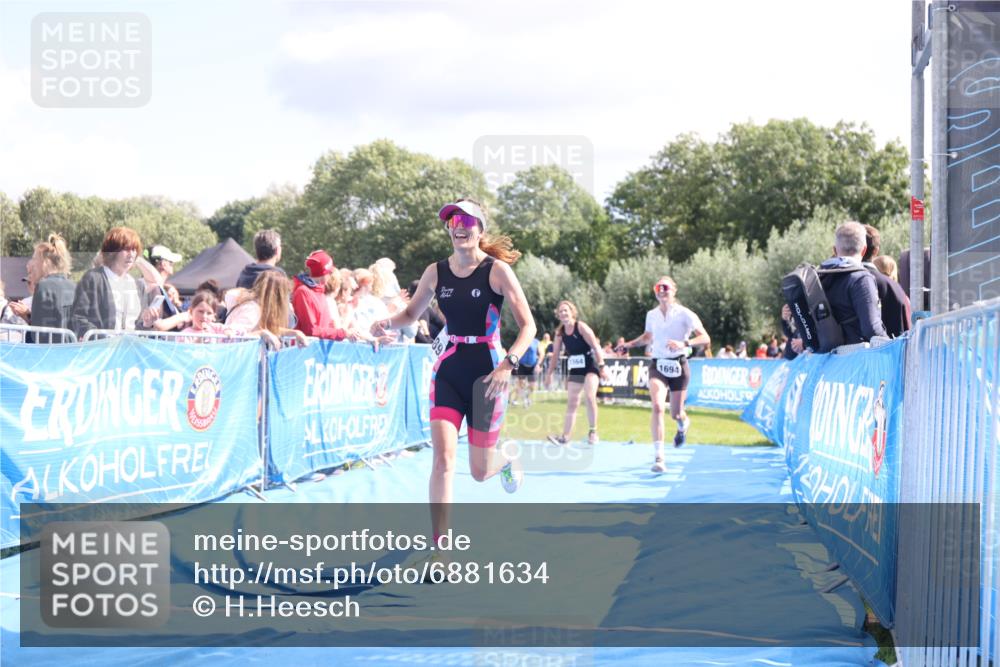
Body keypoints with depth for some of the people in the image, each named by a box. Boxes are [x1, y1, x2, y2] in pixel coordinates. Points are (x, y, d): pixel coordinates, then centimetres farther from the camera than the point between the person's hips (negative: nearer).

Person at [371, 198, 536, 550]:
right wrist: (388, 322, -5)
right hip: (448, 371, 3)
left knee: (479, 471, 6)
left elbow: (528, 326, -9)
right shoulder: (436, 272, 3)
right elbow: (411, 314, 17)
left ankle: (507, 460, 46)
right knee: (443, 457, -14)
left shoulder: (497, 270, -9)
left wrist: (508, 364, -24)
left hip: (486, 374, -3)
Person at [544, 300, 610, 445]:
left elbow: (596, 346, -16)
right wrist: (550, 373, 7)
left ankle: (593, 432, -8)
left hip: (590, 366, -6)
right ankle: (565, 436, 3)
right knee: (571, 402, 4)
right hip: (574, 369, 6)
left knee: (589, 397, -21)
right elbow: (556, 354, 9)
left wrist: (602, 366, -21)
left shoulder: (581, 327, -14)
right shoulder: (560, 332, 2)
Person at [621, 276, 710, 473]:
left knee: (676, 413, 8)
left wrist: (684, 343, -29)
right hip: (657, 365, 2)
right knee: (657, 407, -20)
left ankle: (683, 425, 50)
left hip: (678, 365, -2)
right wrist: (630, 344, 5)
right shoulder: (651, 315, 4)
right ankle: (658, 457, -23)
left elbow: (705, 339, -13)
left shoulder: (684, 314, -8)